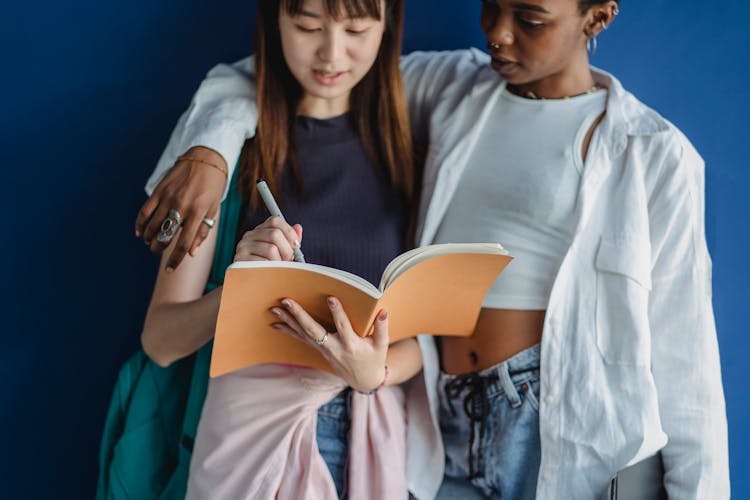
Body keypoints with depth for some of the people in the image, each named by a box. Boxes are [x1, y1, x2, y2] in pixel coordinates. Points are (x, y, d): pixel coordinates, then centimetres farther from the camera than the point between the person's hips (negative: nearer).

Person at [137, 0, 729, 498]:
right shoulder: (451, 88, 7)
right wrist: (209, 147, -8)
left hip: (573, 443, -3)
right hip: (447, 432, 4)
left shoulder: (655, 156, -4)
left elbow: (682, 358, -3)